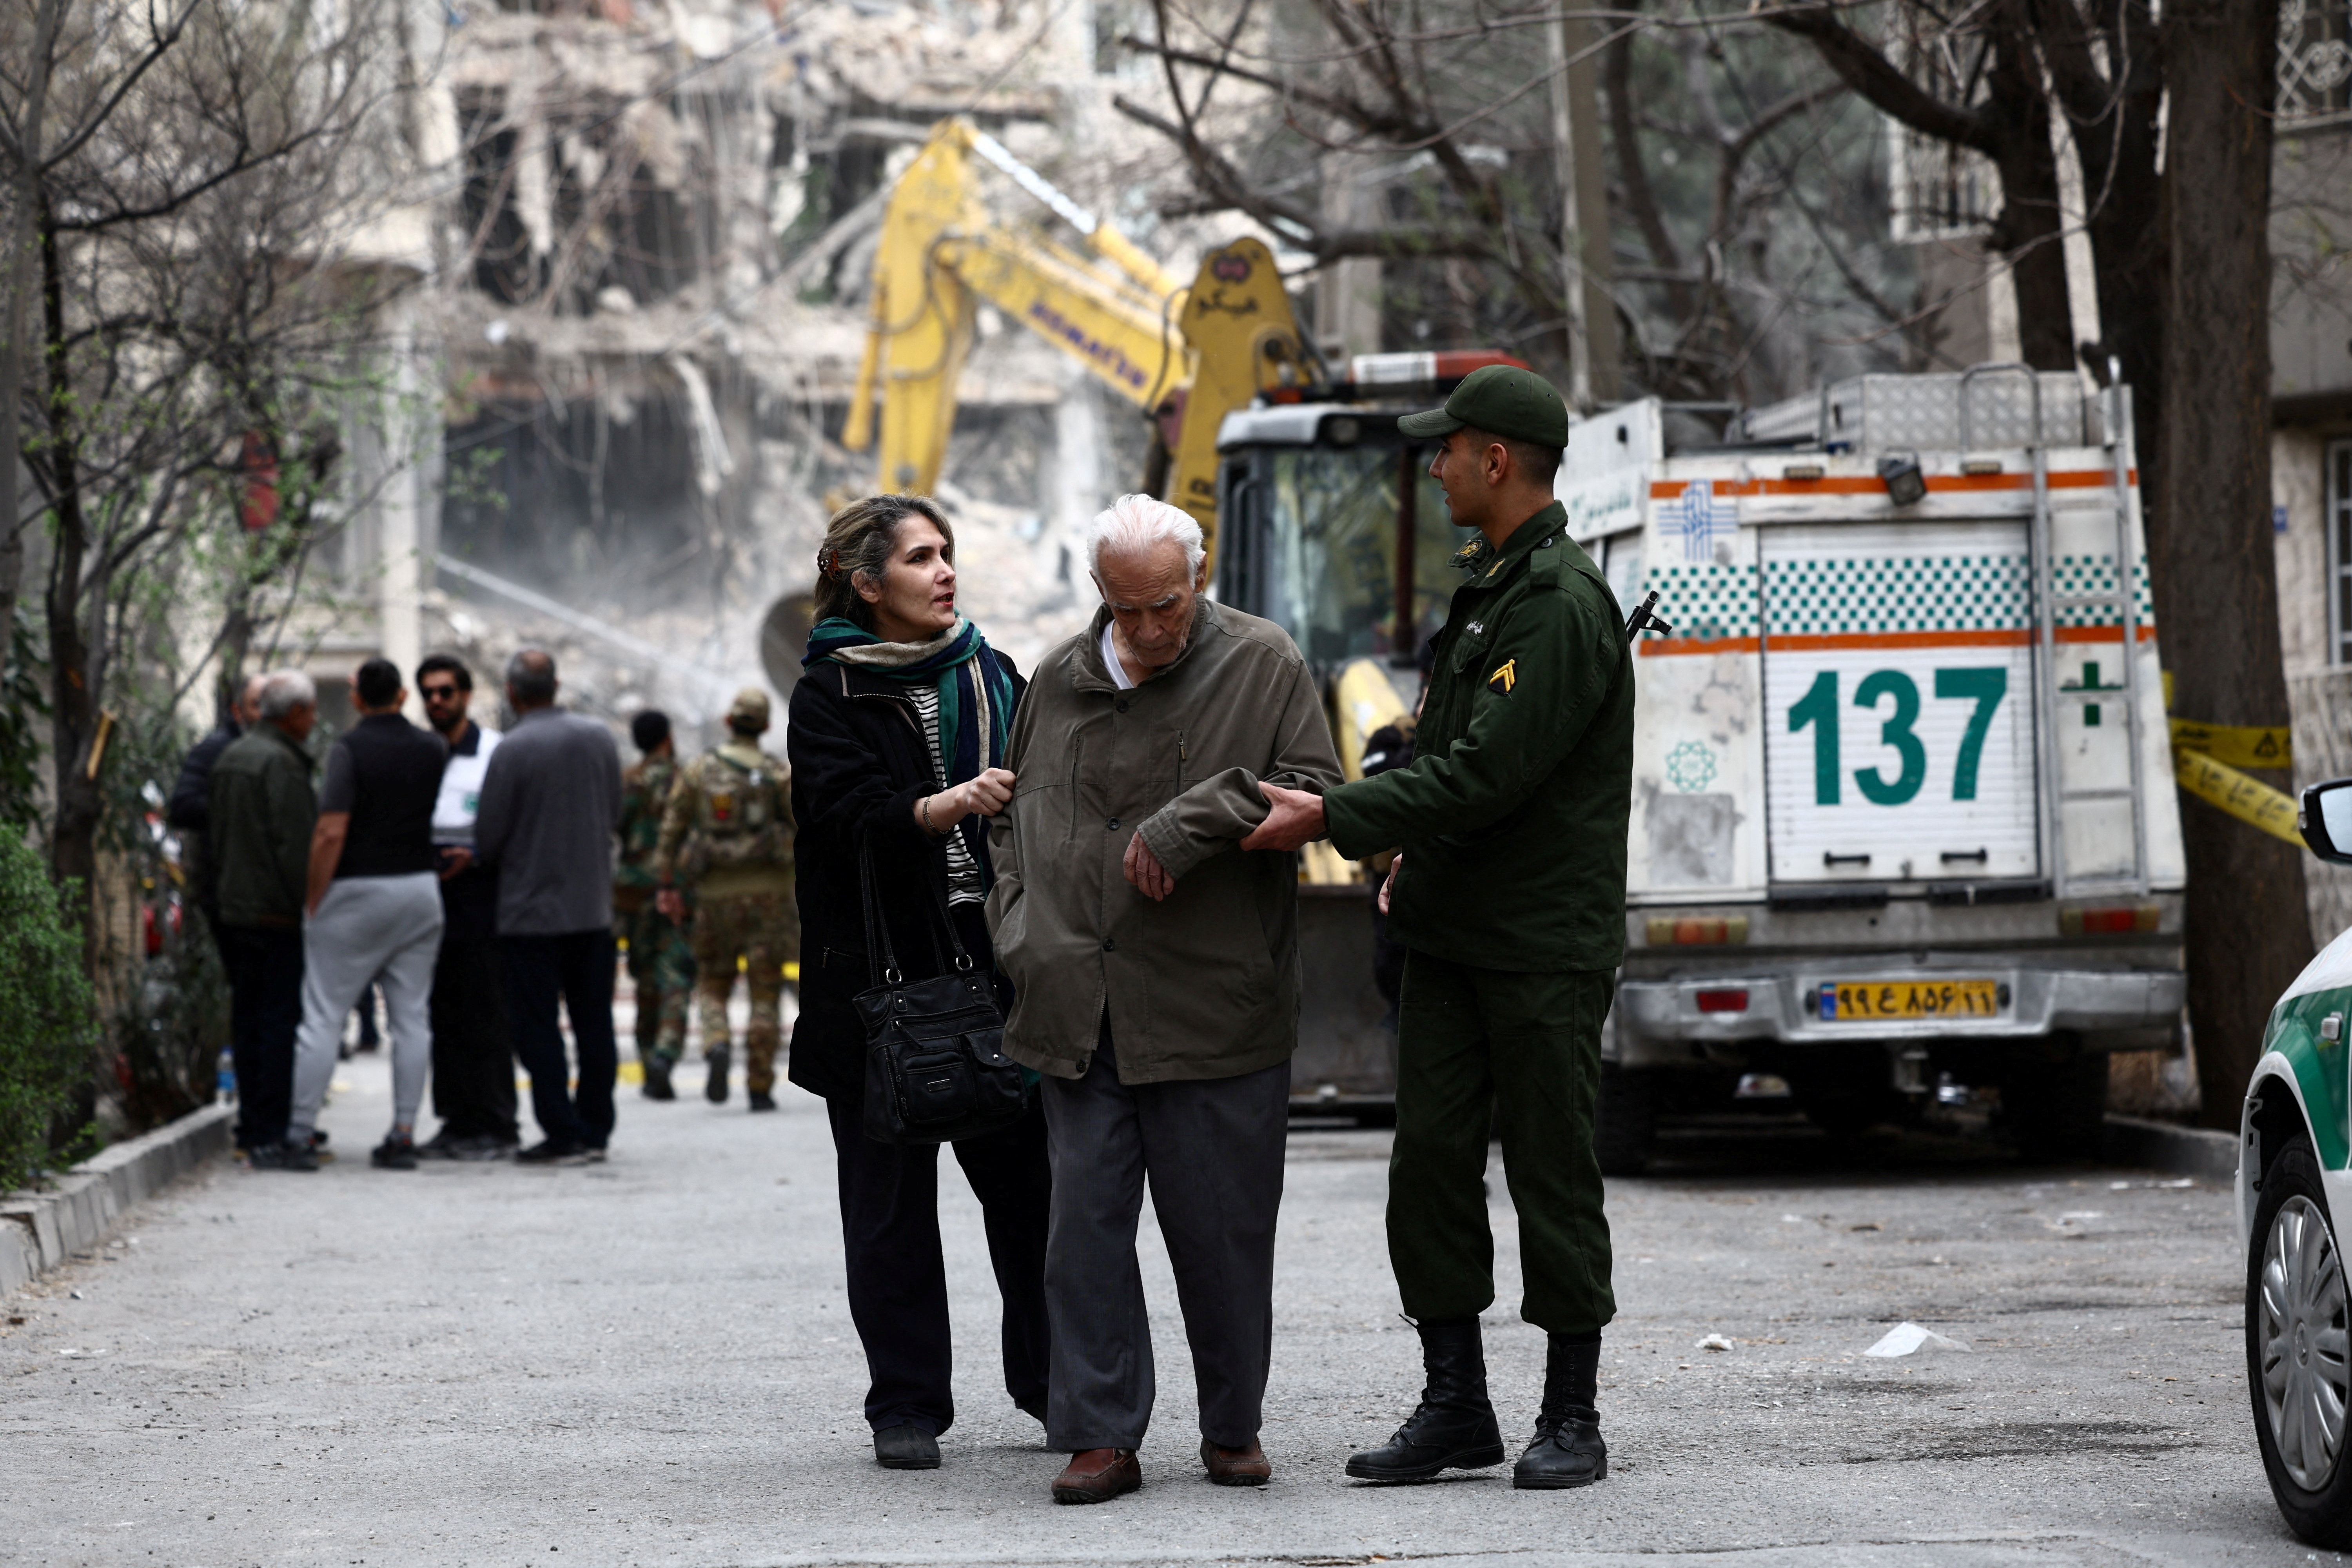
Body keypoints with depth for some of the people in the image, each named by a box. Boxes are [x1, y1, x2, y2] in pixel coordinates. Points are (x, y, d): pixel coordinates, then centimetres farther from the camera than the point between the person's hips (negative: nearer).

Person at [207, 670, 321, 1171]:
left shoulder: (230, 758, 15)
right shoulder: (281, 763, -14)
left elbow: (214, 835, 21)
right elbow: (295, 844, -19)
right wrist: (311, 907, -14)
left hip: (234, 910, 9)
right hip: (277, 915, -9)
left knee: (248, 1022, 12)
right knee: (280, 1021, -8)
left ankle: (253, 1129, 16)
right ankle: (271, 1137, -12)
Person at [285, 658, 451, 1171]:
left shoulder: (350, 748, -11)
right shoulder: (432, 749, 5)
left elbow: (331, 832, -16)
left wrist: (313, 900, -9)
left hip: (357, 892, -5)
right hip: (419, 890, 5)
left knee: (323, 1017, -1)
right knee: (412, 1020, 6)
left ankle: (299, 1132, -3)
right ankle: (404, 1134, 4)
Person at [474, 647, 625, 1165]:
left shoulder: (511, 751, -16)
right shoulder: (600, 738, 1)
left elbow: (488, 839, -11)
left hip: (532, 909, -5)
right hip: (594, 907, 5)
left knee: (538, 1028, 2)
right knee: (594, 1025, 12)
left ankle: (563, 1133, -1)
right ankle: (596, 1130, 15)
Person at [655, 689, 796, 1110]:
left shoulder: (697, 771, 2)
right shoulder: (779, 774, -2)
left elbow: (672, 831, 3)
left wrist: (667, 885, 11)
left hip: (716, 896, 1)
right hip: (768, 892, -1)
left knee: (713, 984, 14)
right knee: (764, 993, 4)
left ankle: (716, 1046, -15)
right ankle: (760, 1087, 0)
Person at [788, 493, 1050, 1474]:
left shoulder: (990, 676, 13)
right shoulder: (829, 694, 0)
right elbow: (849, 811, -16)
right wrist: (952, 804, -30)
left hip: (996, 955, 3)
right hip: (883, 971, -3)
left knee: (1028, 1175, 2)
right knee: (890, 1197, 1)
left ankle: (1052, 1382, 14)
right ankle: (906, 1406, 8)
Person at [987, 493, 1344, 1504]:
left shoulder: (1263, 666, 1)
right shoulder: (1060, 682, 12)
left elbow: (1315, 796, -3)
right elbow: (1014, 817, 21)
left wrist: (1198, 821, -15)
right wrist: (1020, 931, 7)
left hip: (1216, 1012, -3)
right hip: (1081, 1018, 3)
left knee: (1221, 1231, 4)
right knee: (1085, 1222, -1)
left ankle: (1233, 1428, 18)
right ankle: (1100, 1435, 3)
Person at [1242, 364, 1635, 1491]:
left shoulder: (1564, 605, -15)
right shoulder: (1486, 592, 16)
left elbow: (1487, 776, -21)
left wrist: (1334, 819, -18)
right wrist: (1412, 858, 13)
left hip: (1545, 946, -9)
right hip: (1454, 934, 9)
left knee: (1551, 1174, -2)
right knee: (1432, 1159, 5)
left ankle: (1572, 1419, 7)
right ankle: (1456, 1408, 11)